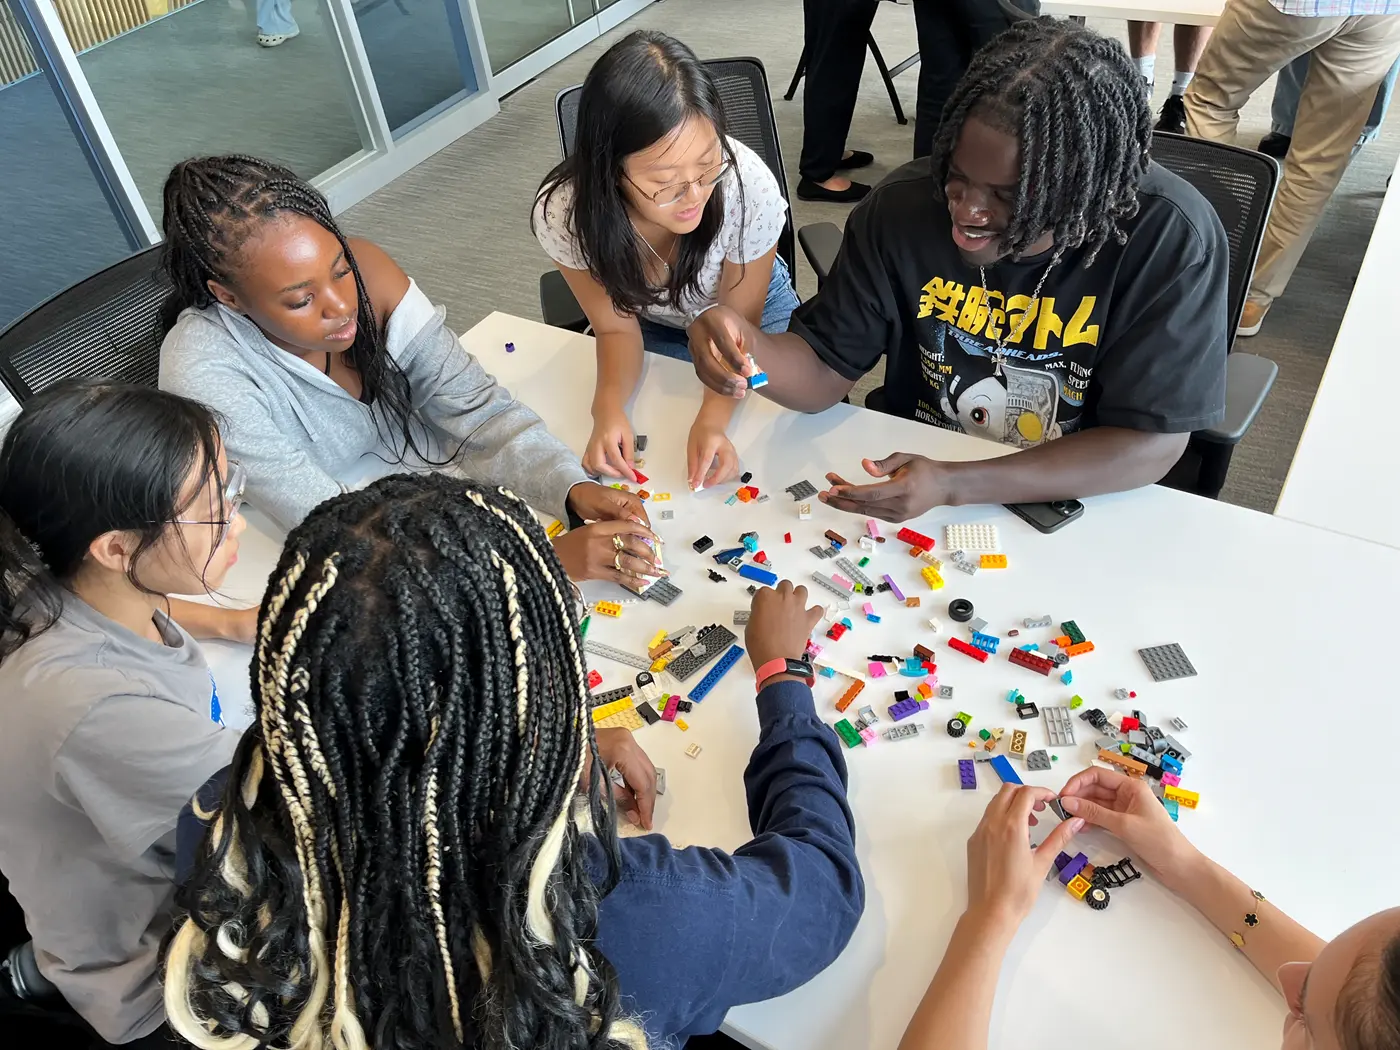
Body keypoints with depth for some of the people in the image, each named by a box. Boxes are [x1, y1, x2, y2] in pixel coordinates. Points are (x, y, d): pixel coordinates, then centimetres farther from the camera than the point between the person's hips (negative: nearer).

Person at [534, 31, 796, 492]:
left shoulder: (748, 186, -36)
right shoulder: (563, 212, -32)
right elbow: (616, 327, -17)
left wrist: (713, 417, -38)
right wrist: (609, 406, -37)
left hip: (750, 306, -1)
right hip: (649, 324, 1)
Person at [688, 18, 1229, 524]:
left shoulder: (1172, 241, -19)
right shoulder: (904, 205, -12)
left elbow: (1152, 442, -18)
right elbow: (823, 372, -6)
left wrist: (954, 484, -28)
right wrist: (749, 347, -29)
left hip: (1073, 509, -1)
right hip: (906, 482, 2)